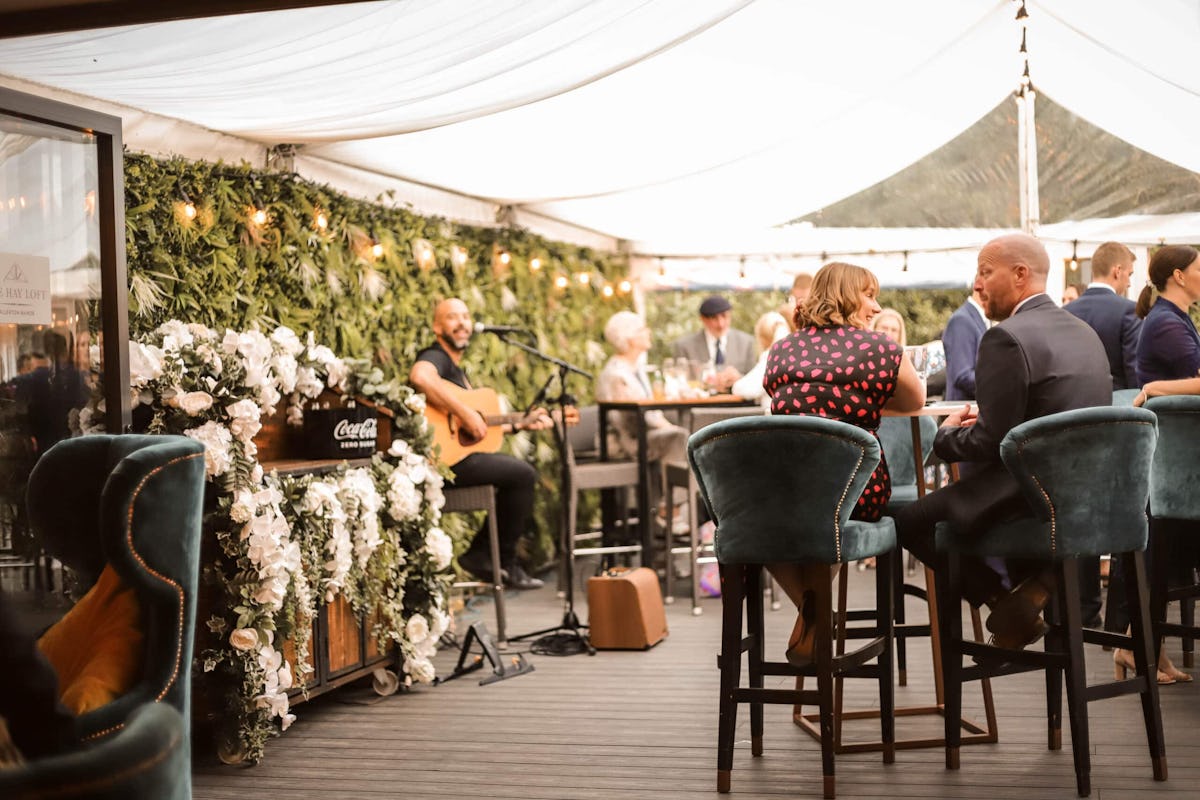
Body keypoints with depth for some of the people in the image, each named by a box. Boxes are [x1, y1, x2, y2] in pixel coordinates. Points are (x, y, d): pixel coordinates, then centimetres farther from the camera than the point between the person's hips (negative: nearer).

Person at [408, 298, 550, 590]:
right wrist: (466, 414, -31)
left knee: (523, 473, 17)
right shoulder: (436, 357, -9)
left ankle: (482, 553, 14)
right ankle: (503, 563, 0)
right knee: (522, 474, -13)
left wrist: (519, 424, 23)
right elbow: (420, 377, -36)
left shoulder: (456, 368, 23)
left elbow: (480, 429, 26)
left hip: (461, 455, 11)